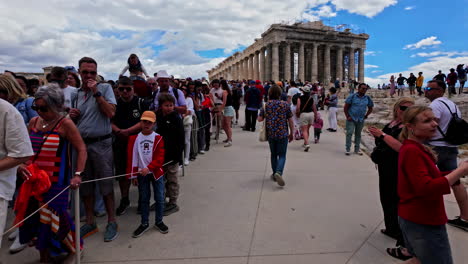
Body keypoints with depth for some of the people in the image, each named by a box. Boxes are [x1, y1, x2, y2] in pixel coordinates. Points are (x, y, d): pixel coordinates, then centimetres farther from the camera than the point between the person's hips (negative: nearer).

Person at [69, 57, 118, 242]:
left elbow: (111, 112, -14)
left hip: (101, 143, -5)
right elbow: (73, 121, 21)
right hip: (81, 143, 5)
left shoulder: (105, 88, -1)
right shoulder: (75, 94, 12)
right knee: (85, 184, 12)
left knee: (106, 184, 1)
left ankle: (112, 222, 14)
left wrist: (96, 92, -14)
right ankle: (90, 223, 26)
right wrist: (71, 116, -1)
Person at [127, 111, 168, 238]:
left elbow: (160, 158, -10)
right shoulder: (134, 138, -1)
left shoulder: (158, 138, -5)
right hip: (141, 174, 1)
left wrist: (148, 168, -23)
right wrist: (133, 175, -1)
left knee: (159, 198, 5)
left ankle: (159, 222, 23)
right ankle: (144, 223, 25)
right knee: (144, 198, 11)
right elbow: (132, 158, 1)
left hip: (156, 172, -1)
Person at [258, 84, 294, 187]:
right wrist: (291, 133, 8)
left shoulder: (266, 105, 0)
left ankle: (274, 174, 26)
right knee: (282, 155, 5)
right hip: (283, 134, -2)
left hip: (270, 134, 2)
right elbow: (290, 121, -2)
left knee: (273, 154, 18)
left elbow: (260, 119, 2)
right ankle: (279, 172, -17)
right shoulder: (285, 104, -4)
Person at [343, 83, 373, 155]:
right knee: (349, 133, -9)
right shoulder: (352, 96, -5)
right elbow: (346, 107, -4)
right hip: (351, 119, -3)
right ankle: (348, 149, 0)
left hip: (361, 120, 4)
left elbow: (370, 108, 18)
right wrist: (347, 117, -8)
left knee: (358, 134, 11)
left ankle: (357, 149, 22)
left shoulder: (367, 98, 6)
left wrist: (366, 116, 9)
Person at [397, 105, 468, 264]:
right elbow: (427, 189, -29)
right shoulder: (412, 151, -22)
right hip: (424, 223, -10)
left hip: (415, 219, 10)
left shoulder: (415, 148, 10)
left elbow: (431, 177, 12)